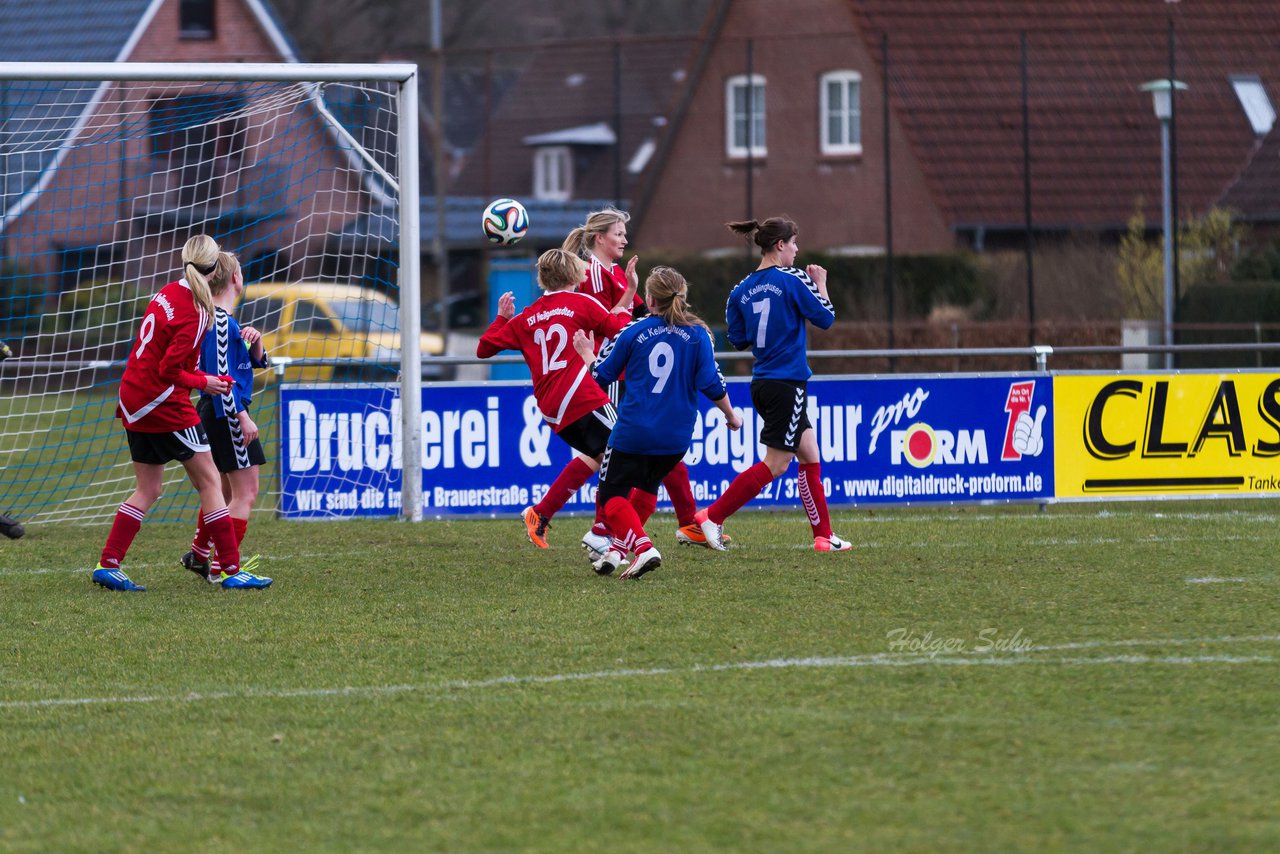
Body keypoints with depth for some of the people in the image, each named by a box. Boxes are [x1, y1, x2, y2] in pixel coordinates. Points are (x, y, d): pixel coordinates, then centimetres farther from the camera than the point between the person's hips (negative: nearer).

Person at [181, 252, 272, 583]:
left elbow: (259, 362, 20)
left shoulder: (224, 319, 15)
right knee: (246, 492, -9)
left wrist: (255, 340, -2)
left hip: (214, 413, 11)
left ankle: (199, 554, 35)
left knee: (227, 489, 24)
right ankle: (221, 568, -12)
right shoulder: (221, 320, -16)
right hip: (227, 413, -11)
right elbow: (220, 374, -22)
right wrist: (243, 417, -24)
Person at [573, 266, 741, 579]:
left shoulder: (634, 331, -4)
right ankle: (619, 547, 25)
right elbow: (711, 383, -5)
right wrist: (730, 415, 11)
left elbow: (602, 375, 6)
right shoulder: (698, 334, -3)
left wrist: (587, 353, 26)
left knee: (612, 493, 5)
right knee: (647, 484, 27)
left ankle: (643, 548, -16)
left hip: (633, 432, -3)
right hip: (676, 436, 3)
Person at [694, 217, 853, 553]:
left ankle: (823, 535, 16)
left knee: (810, 456, 15)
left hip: (762, 383, 8)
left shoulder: (742, 290, 6)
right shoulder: (793, 279, -12)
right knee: (775, 465, -3)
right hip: (787, 383, -8)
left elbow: (739, 339, 10)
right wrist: (820, 284, 11)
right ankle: (712, 516, -7)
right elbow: (825, 318, -5)